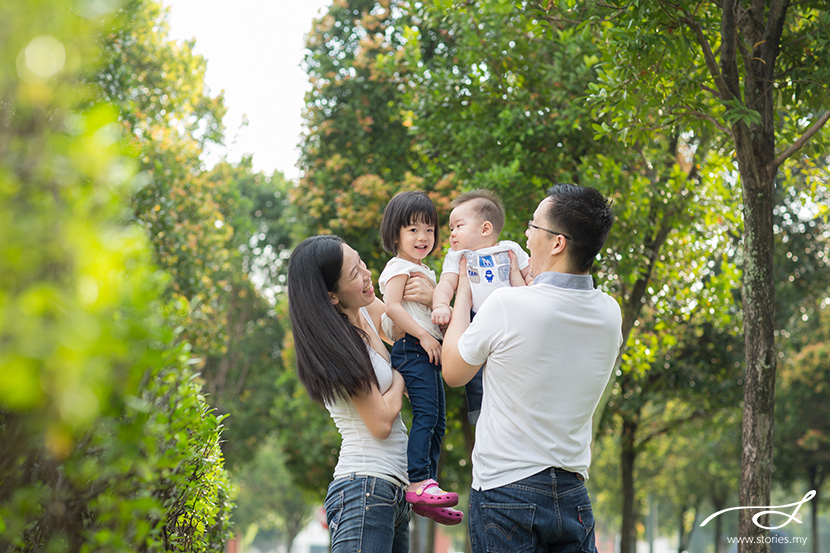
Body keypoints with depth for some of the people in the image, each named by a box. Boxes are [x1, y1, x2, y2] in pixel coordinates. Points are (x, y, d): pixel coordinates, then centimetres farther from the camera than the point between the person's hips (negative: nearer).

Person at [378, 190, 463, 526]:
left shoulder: (424, 270, 27)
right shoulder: (398, 266, -3)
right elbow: (392, 306, -17)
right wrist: (423, 335, -20)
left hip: (429, 351, 10)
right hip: (412, 348, -10)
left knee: (437, 420, 6)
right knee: (426, 413, -22)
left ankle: (426, 491, 7)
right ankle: (418, 482, -28)